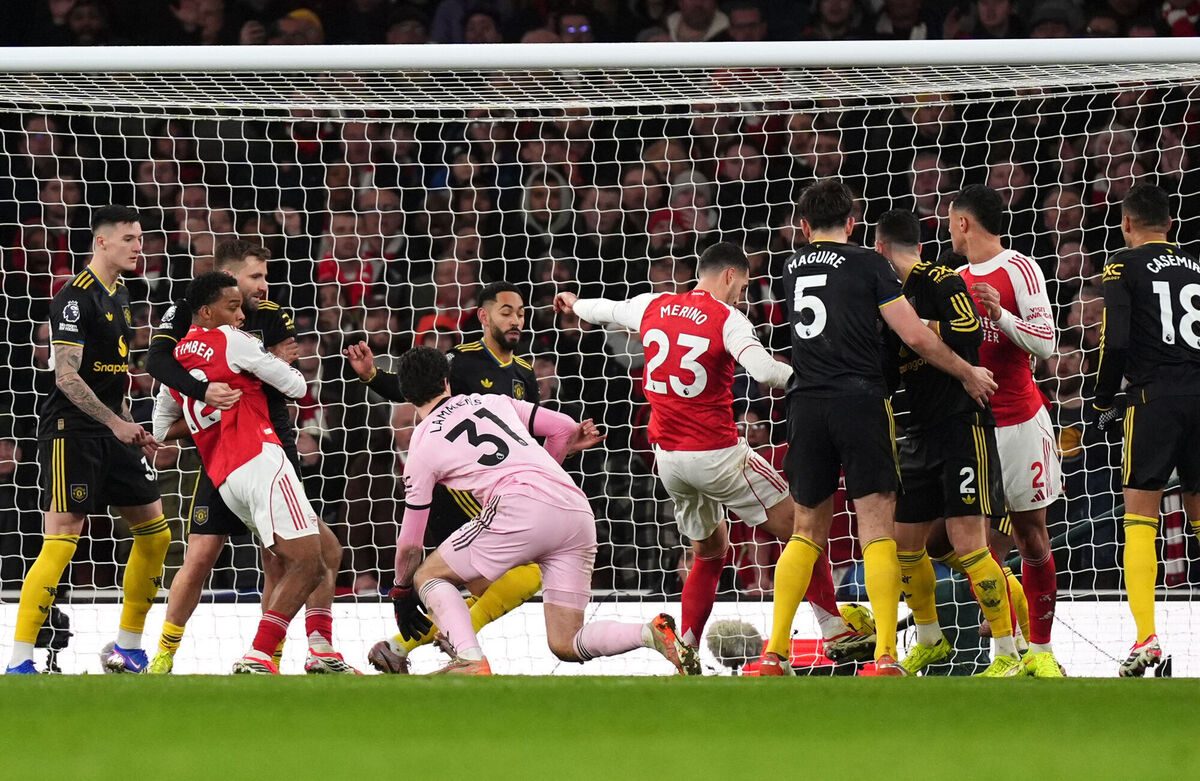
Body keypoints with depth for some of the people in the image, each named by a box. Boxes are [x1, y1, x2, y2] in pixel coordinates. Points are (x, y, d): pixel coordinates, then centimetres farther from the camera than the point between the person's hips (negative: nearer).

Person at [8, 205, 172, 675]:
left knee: (155, 533, 10)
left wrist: (131, 429, 19)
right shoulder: (76, 298, -13)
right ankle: (19, 662, -16)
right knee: (62, 539, -15)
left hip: (111, 431, 9)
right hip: (70, 430, -9)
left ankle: (127, 649, 21)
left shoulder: (120, 296, 15)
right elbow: (67, 377, -19)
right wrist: (115, 422, -22)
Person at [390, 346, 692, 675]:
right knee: (565, 644, 11)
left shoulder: (423, 445, 12)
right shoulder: (492, 402, 26)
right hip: (578, 513, 5)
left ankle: (471, 662, -11)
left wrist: (402, 594, 32)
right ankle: (653, 633, -14)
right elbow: (565, 428, 28)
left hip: (521, 508, -5)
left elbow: (410, 541, 16)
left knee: (428, 576, 13)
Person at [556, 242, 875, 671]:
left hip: (668, 458, 7)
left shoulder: (653, 306, 7)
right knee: (800, 529, 1)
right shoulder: (727, 318, -11)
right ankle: (837, 634, -3)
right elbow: (764, 371, -27)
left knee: (710, 551, 24)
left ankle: (685, 650, 15)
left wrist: (574, 303, 49)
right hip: (716, 454, -7)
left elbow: (604, 309, 28)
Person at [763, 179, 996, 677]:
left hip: (805, 405, 4)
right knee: (877, 529, -3)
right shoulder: (867, 264, 0)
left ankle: (774, 654, 11)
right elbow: (916, 337, -4)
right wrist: (968, 374, 10)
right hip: (859, 398, -4)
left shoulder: (791, 270, 14)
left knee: (807, 529, 15)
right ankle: (885, 657, -12)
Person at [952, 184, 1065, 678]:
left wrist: (1000, 314, -25)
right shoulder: (955, 280, 14)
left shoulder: (1020, 269, -6)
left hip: (1020, 423, -5)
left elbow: (1046, 344, -13)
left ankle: (1040, 650, 9)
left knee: (1031, 537, 1)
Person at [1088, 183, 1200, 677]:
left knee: (1139, 516, -2)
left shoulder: (1125, 266, 1)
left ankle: (1146, 637, -16)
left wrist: (1103, 402, 3)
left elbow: (1116, 341, -10)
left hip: (1155, 397, -4)